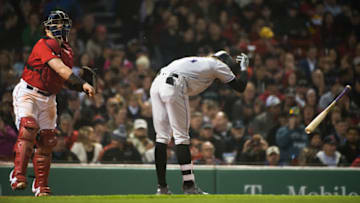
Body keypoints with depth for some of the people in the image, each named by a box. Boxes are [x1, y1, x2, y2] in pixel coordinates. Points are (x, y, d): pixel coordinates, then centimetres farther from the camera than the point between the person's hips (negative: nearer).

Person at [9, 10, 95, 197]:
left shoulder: (67, 51, 10)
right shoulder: (45, 45, -17)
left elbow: (67, 81, 12)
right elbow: (60, 69, -30)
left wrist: (81, 88, -9)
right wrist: (82, 83, -40)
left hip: (48, 98, 7)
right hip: (28, 94, -7)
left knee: (46, 141, 5)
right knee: (28, 128, -27)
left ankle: (41, 186, 13)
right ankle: (18, 175, -31)